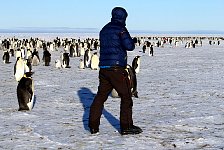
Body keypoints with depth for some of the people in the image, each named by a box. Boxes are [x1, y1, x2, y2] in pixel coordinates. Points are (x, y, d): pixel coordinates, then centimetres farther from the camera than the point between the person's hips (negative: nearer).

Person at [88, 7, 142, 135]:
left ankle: (93, 126, 13)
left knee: (101, 96, 12)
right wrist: (133, 41, 9)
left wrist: (130, 41, 28)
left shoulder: (104, 30, 17)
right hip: (117, 68, -7)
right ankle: (126, 127, 1)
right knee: (126, 96, 1)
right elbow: (129, 46, -13)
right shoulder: (120, 29, -7)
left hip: (103, 68, 7)